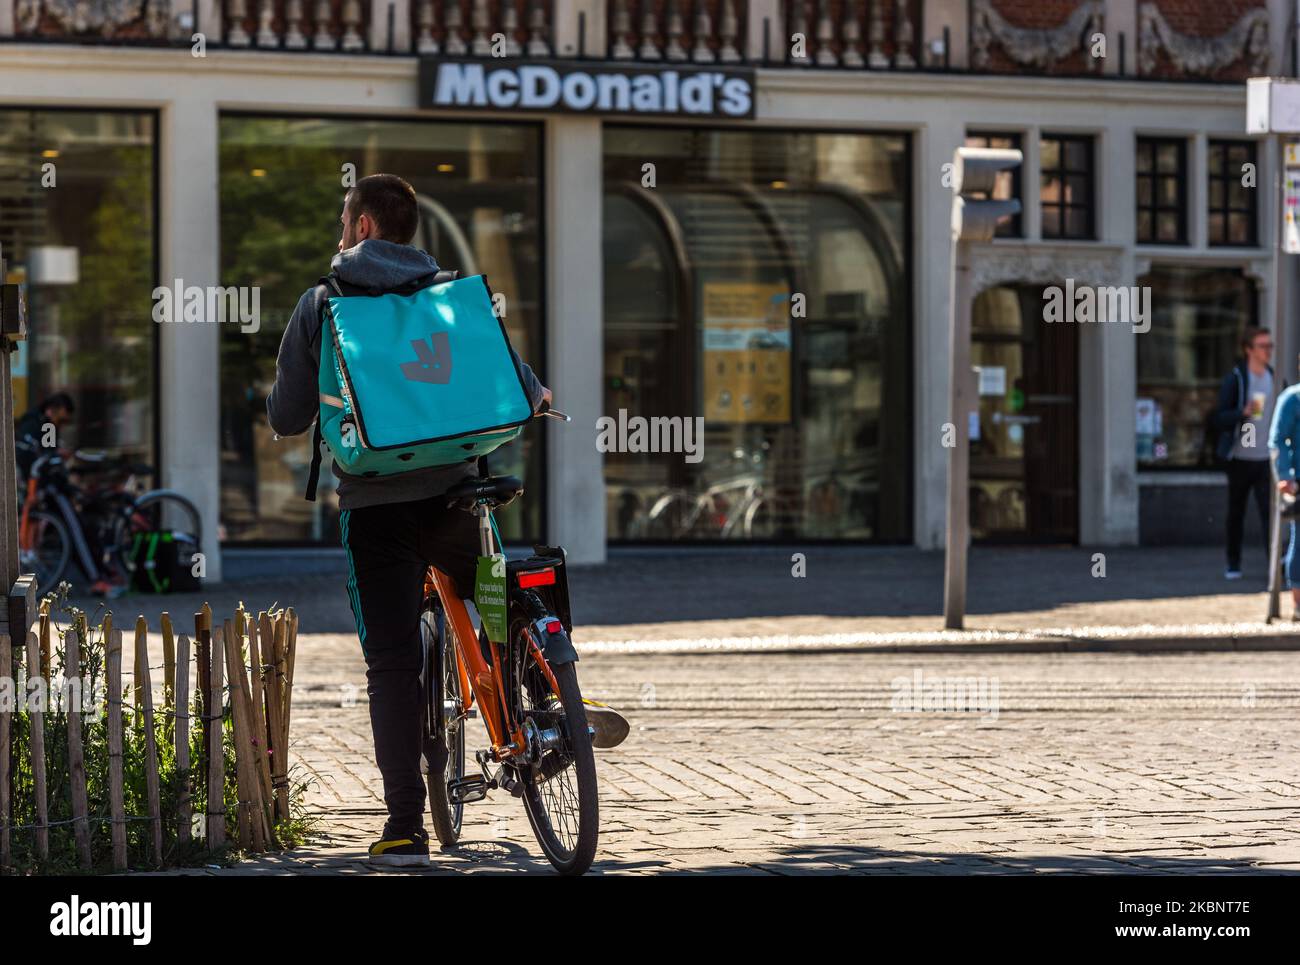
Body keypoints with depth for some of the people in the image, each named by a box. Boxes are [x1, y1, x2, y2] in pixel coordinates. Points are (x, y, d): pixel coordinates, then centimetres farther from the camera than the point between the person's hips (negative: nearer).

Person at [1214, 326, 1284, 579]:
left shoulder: (1276, 378, 8)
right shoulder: (1235, 379, -5)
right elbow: (1220, 418, -10)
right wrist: (1244, 412, -26)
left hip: (1266, 458, 2)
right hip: (1240, 457, -2)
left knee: (1269, 511, -10)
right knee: (1236, 513, 8)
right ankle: (1233, 565, 18)